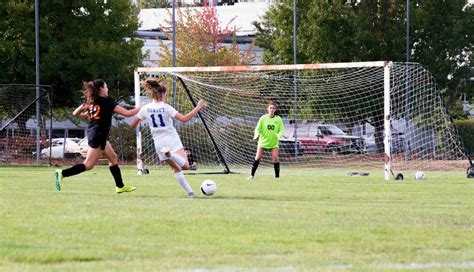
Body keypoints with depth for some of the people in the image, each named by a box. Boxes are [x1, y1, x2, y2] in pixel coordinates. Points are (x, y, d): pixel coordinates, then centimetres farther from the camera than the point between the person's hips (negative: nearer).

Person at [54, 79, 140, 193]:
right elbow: (127, 113, -11)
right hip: (99, 136, -9)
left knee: (113, 158, 18)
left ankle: (120, 186, 23)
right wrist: (141, 108, 1)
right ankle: (62, 173, -17)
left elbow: (75, 113, 9)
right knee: (88, 165, -8)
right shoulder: (107, 102, -12)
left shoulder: (90, 101, 7)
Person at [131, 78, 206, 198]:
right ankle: (171, 155, -38)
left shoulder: (145, 109, 0)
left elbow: (133, 125, 9)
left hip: (159, 142, 5)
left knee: (176, 168, 16)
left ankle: (190, 191, 8)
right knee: (185, 165, -15)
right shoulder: (165, 107, -12)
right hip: (172, 140, -5)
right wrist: (197, 108, -12)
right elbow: (184, 119, -18)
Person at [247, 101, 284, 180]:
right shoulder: (263, 118, -1)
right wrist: (257, 134, -21)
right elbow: (258, 128, 0)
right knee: (258, 157, -5)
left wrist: (278, 135, -20)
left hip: (273, 142, 0)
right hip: (263, 140, 0)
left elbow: (281, 130, 2)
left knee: (275, 158, -12)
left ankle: (277, 176, -2)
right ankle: (252, 175, 4)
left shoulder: (278, 119, 0)